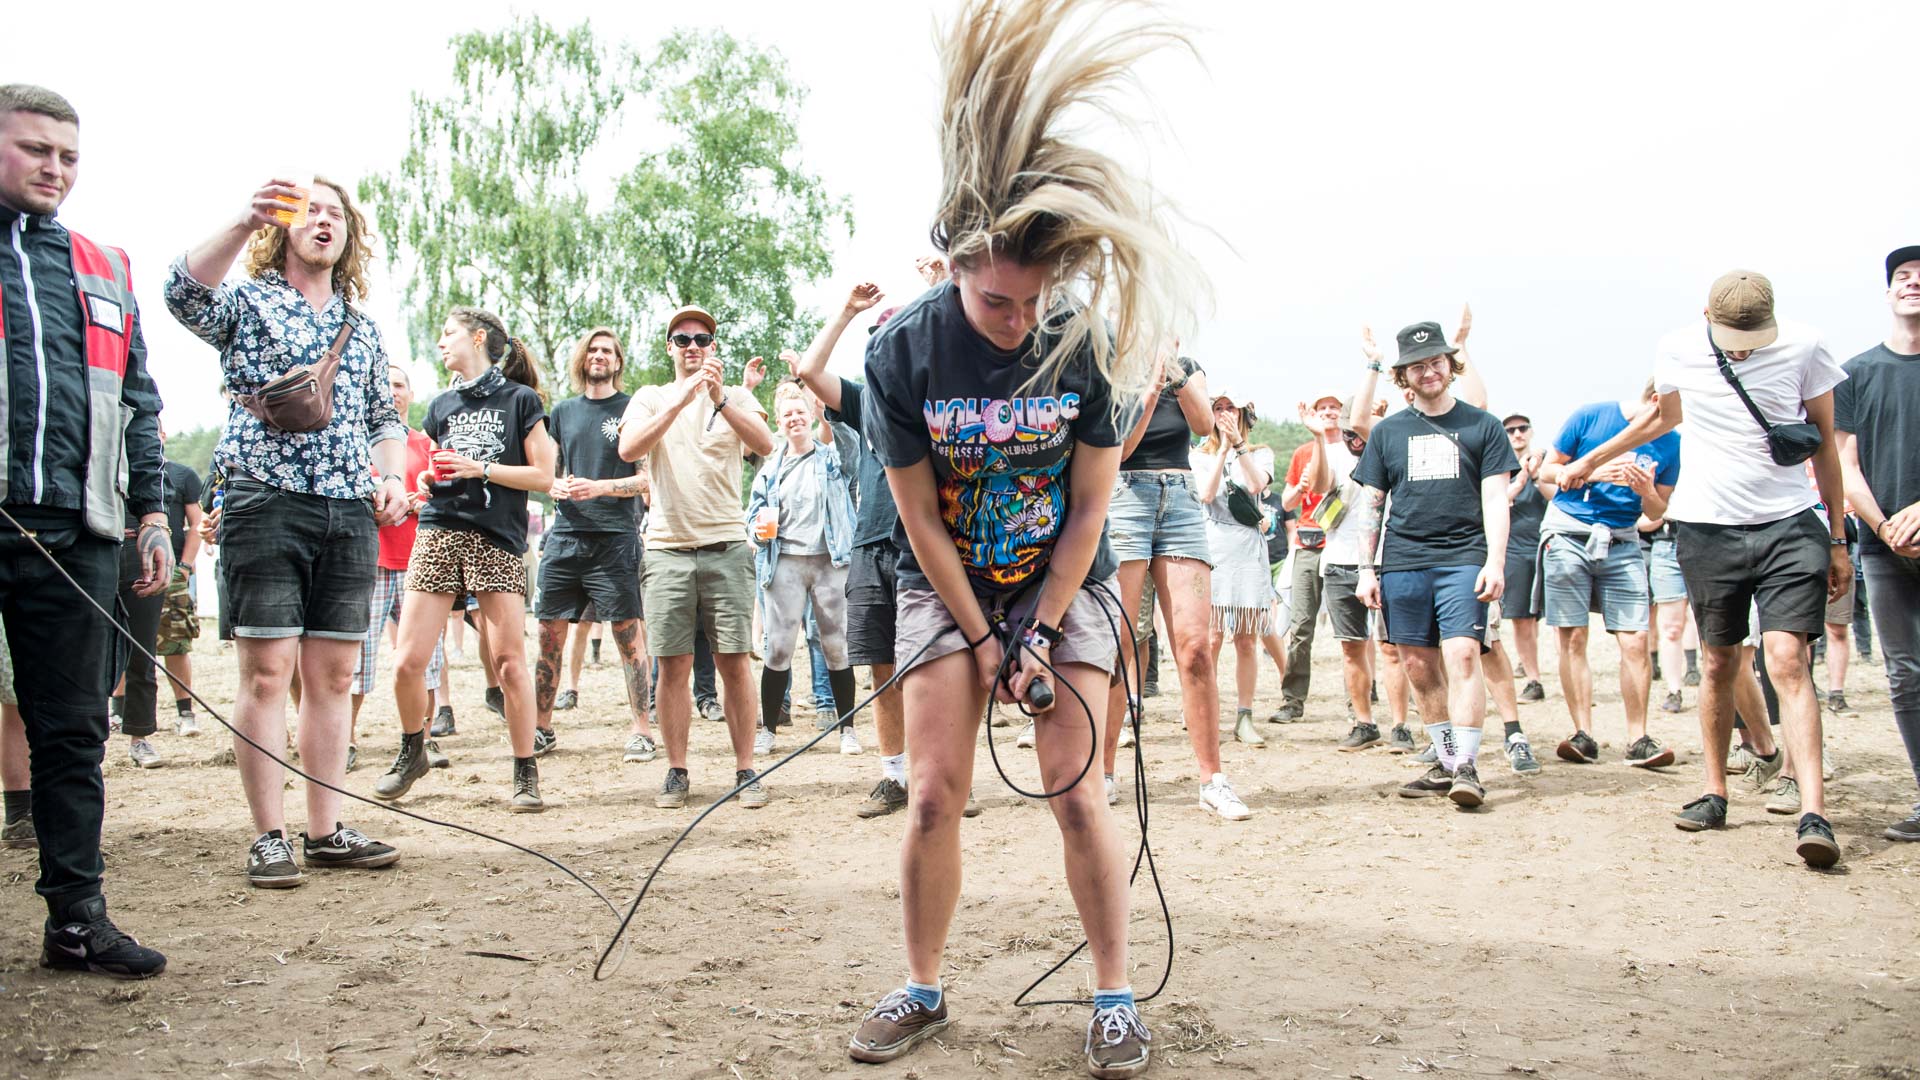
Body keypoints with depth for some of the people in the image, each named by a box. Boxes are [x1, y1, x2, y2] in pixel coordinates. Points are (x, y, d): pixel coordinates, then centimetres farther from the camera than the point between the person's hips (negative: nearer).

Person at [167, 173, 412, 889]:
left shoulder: (361, 328, 20)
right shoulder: (248, 301, 6)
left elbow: (384, 417, 25)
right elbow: (185, 292, -17)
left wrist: (393, 477, 6)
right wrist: (246, 221, -29)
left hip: (351, 514, 5)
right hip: (266, 505, -5)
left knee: (333, 677, 5)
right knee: (266, 672, -6)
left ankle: (325, 832, 11)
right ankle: (268, 837, 0)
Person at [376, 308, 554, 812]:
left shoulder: (520, 400, 4)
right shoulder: (440, 405, 17)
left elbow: (544, 476, 0)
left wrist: (480, 469, -10)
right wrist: (425, 482, 3)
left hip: (498, 539, -4)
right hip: (439, 534, 4)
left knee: (509, 661, -7)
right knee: (407, 661, -3)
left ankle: (526, 771, 4)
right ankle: (412, 752, 21)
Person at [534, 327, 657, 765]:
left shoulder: (632, 410, 3)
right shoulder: (564, 411, 16)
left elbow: (648, 479, -2)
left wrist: (600, 487, -15)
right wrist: (555, 485, -1)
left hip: (614, 537, -4)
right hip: (565, 535, 4)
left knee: (627, 634, -5)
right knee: (549, 634, 4)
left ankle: (641, 729, 0)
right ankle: (541, 727, 14)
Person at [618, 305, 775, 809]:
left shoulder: (736, 397, 9)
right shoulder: (650, 398, 11)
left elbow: (765, 444, -10)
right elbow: (629, 449, -8)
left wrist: (720, 400, -25)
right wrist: (682, 400, -19)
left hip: (726, 547, -1)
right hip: (667, 548, 1)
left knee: (734, 662, -3)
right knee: (673, 665, 2)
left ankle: (745, 769, 5)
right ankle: (677, 772, 11)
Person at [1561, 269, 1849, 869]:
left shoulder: (1804, 347, -5)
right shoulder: (1676, 350, 0)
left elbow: (1825, 443, 5)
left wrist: (1837, 539, 7)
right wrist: (1590, 460, 31)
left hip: (1789, 526, -2)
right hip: (1707, 527, 2)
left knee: (1787, 661, -15)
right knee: (1719, 664, 7)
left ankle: (1814, 814, -19)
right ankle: (1715, 794, 22)